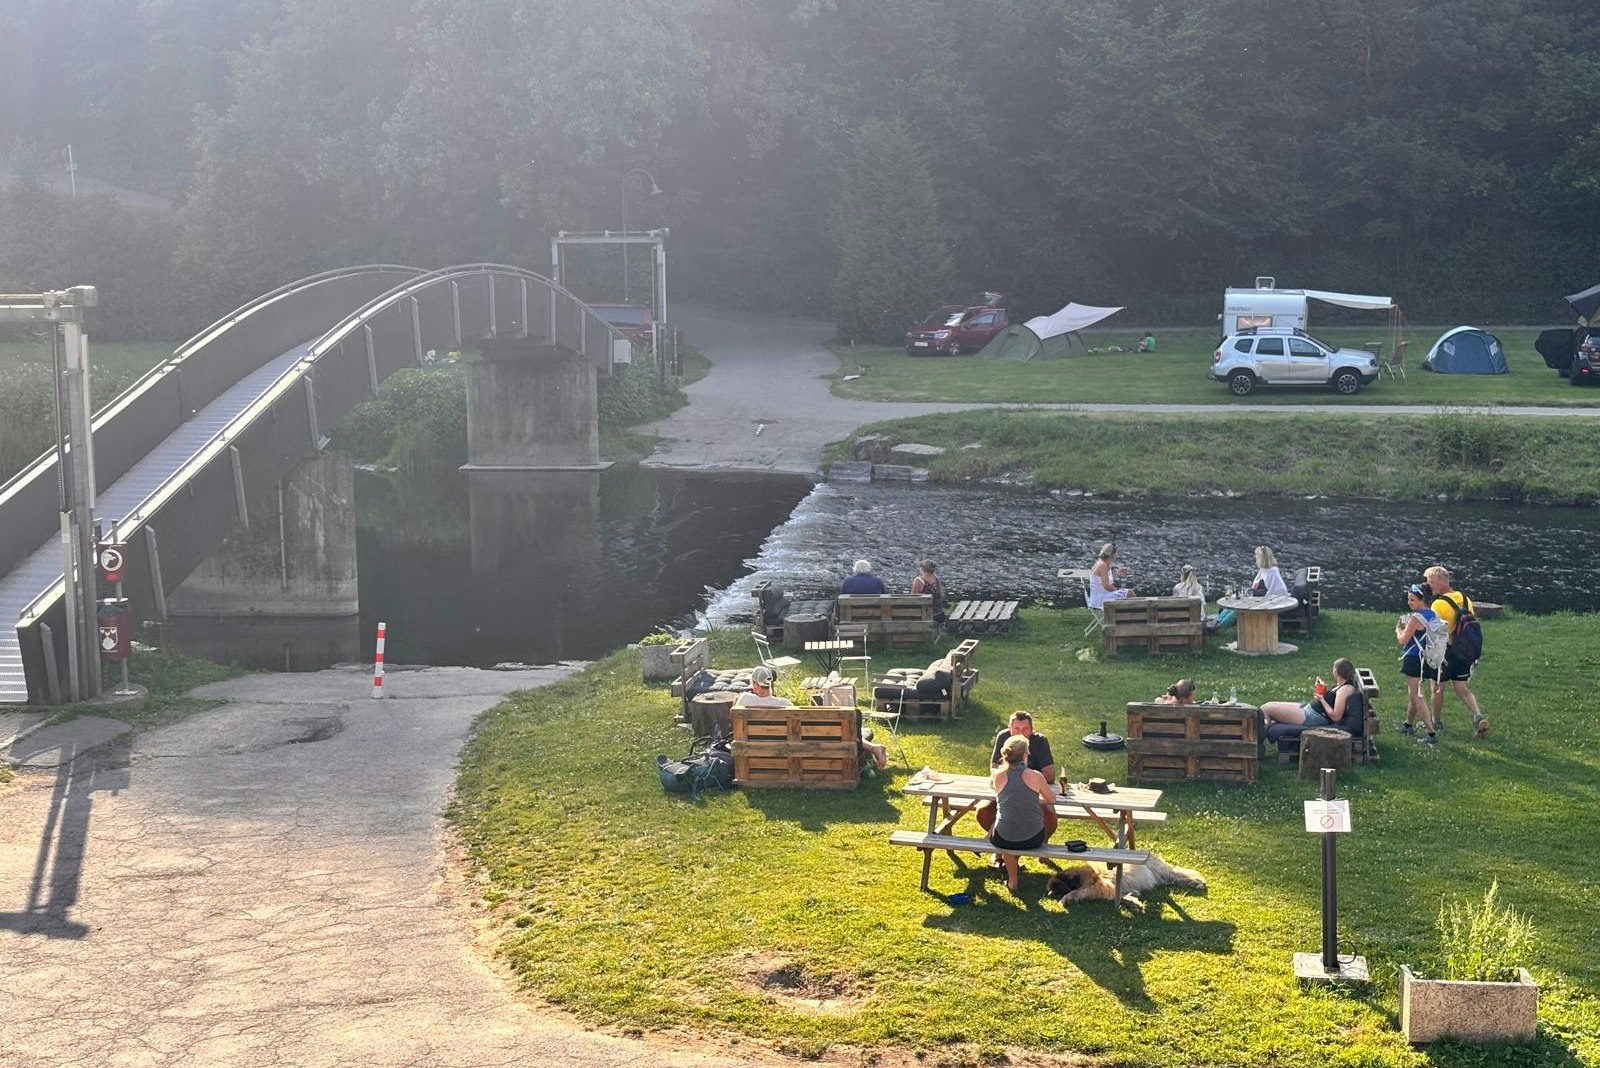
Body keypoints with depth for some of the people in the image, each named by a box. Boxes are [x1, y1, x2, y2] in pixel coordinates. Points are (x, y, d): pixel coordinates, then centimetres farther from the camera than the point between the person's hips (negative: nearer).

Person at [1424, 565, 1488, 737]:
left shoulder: (1439, 604, -18)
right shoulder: (1465, 599, 5)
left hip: (1445, 651, -6)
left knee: (1437, 687, 13)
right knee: (1461, 688, 13)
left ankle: (1437, 721, 25)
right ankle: (1478, 716, -7)